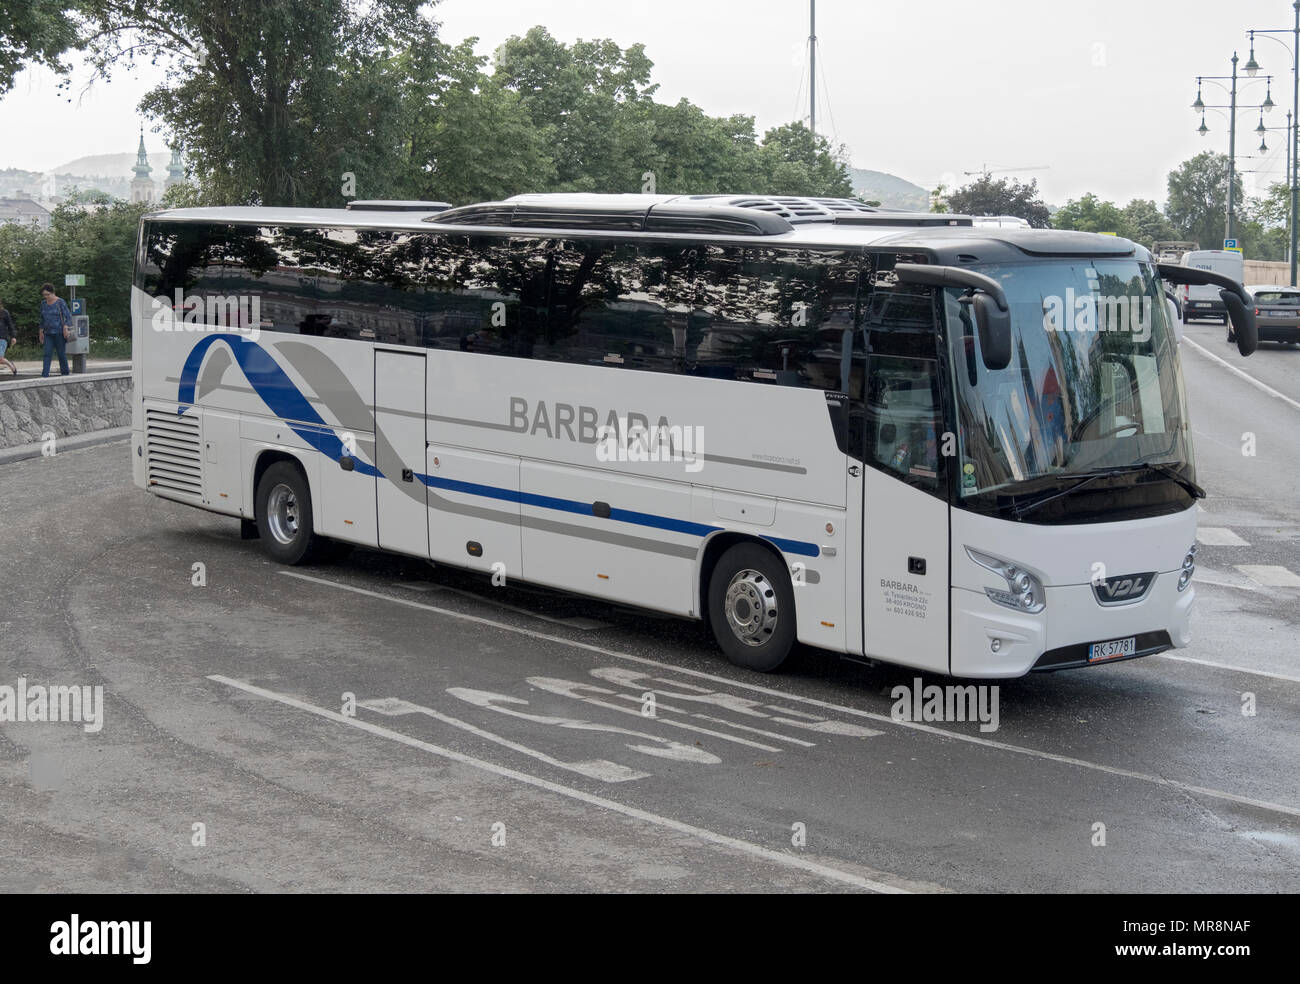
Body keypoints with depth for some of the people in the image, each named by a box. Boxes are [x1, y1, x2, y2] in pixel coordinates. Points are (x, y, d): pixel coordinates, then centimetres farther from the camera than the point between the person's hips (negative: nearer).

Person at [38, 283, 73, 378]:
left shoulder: (60, 302, -7)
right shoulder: (43, 303, 11)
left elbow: (68, 316, -10)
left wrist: (66, 327, -22)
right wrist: (41, 330, 20)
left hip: (59, 333, -5)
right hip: (48, 333, 5)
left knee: (61, 353, 0)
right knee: (47, 353, -7)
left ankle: (65, 373, 14)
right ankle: (44, 375, -15)